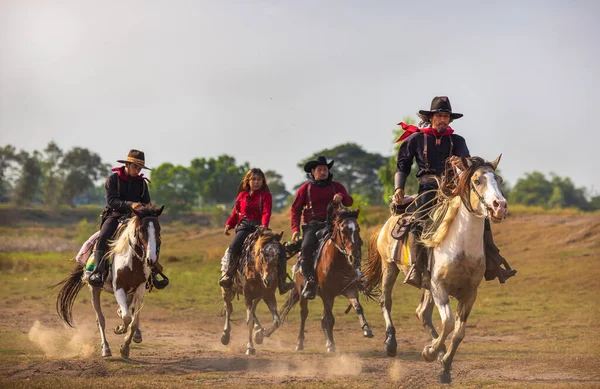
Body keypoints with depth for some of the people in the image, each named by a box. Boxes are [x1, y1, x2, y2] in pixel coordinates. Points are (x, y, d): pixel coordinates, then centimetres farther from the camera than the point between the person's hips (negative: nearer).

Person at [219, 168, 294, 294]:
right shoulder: (242, 195, 15)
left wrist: (264, 225, -27)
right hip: (244, 227, 0)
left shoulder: (266, 195, 7)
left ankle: (281, 282, -7)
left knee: (281, 250, -14)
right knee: (234, 246, -30)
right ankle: (228, 275, -16)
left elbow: (266, 212, -8)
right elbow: (236, 212, 17)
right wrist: (229, 224, 0)